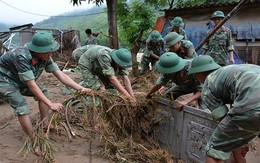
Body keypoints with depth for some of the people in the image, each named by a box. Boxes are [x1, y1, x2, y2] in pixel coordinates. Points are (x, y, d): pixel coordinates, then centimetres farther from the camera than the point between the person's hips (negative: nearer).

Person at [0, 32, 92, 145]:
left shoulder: (45, 57, -18)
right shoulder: (22, 56, -38)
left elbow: (60, 75, -16)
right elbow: (32, 85, -37)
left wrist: (81, 88, -25)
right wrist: (51, 104, -38)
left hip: (21, 80, 7)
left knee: (43, 93, 2)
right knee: (22, 107, -20)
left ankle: (45, 124, 15)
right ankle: (34, 140, -11)